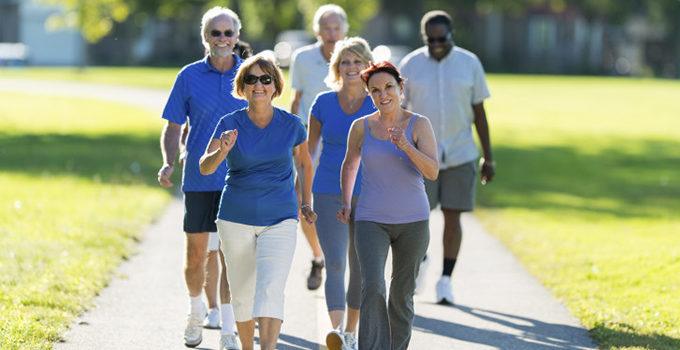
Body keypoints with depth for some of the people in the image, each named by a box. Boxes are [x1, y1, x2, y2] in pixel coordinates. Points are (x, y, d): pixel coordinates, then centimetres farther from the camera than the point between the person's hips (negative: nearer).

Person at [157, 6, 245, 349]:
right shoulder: (189, 76, 1)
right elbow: (172, 128, 4)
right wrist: (168, 163, -11)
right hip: (199, 179, 1)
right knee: (196, 254, 7)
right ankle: (196, 312, 32)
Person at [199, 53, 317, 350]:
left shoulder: (291, 125, -3)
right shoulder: (229, 124, -6)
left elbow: (304, 162, 17)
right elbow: (205, 167, -19)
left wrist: (306, 203, 18)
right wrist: (222, 151, -39)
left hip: (280, 220, -1)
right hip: (236, 219, 1)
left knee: (270, 290, -19)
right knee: (242, 294, 12)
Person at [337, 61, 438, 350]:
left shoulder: (419, 125, -4)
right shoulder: (361, 127, 1)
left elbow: (432, 172, -14)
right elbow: (350, 165, 20)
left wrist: (405, 146, -26)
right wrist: (346, 203, 17)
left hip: (413, 221, 0)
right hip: (371, 221, 0)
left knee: (402, 294, 10)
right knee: (372, 287, -19)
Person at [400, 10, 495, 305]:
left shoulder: (469, 64, -1)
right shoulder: (410, 65, -3)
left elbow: (479, 112, 3)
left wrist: (488, 157, 3)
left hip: (460, 155, 0)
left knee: (452, 217, -1)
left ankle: (446, 280, 12)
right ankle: (420, 259, 28)